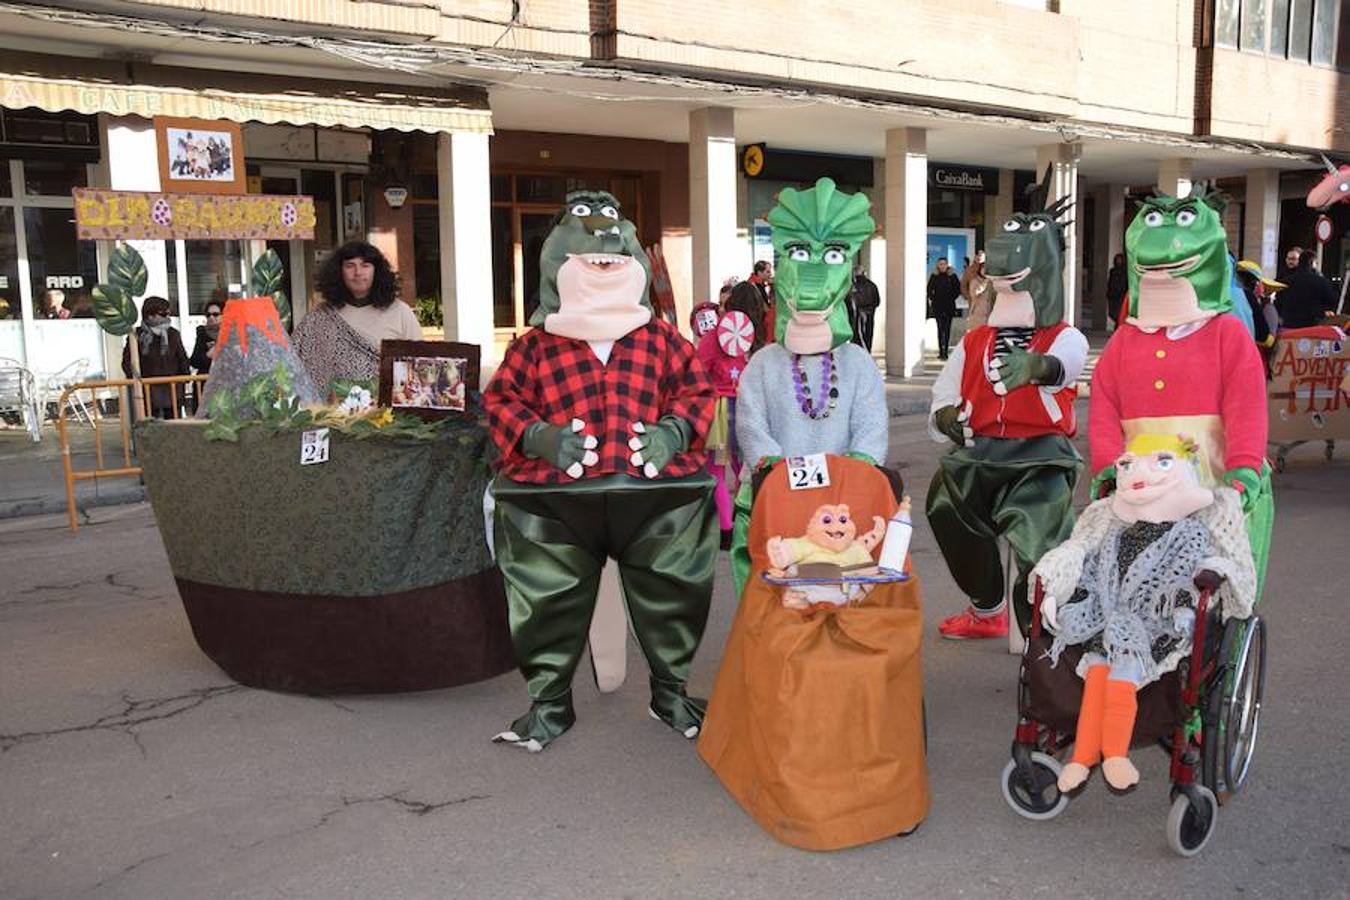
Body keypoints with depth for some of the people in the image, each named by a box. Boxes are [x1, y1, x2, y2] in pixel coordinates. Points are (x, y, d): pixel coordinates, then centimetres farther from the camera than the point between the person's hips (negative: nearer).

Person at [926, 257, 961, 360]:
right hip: (938, 306, 1)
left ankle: (945, 352, 1)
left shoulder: (952, 276, 2)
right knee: (940, 328, 0)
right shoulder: (934, 276, 4)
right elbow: (929, 289, 13)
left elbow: (958, 289, 7)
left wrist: (952, 298, 0)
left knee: (947, 329, -1)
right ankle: (941, 352, 0)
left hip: (949, 306, -1)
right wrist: (931, 298, 3)